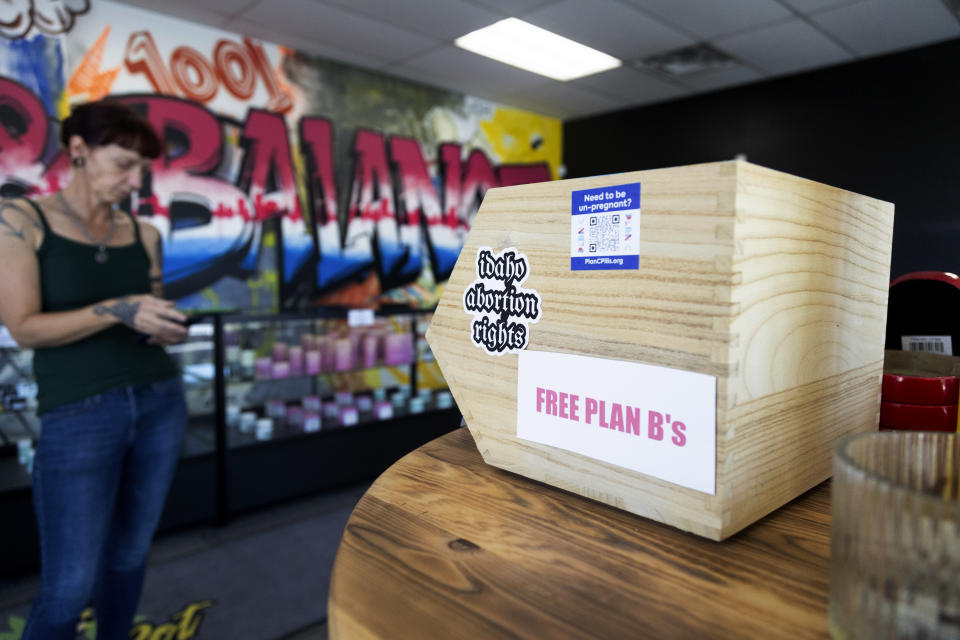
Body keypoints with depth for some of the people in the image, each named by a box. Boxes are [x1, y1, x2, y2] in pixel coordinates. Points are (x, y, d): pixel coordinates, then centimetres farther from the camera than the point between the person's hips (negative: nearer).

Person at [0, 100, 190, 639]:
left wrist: (172, 329, -8)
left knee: (130, 554, 15)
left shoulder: (144, 234, 9)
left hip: (161, 403, 4)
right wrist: (117, 310, -22)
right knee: (70, 585, 0)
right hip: (78, 414, -4)